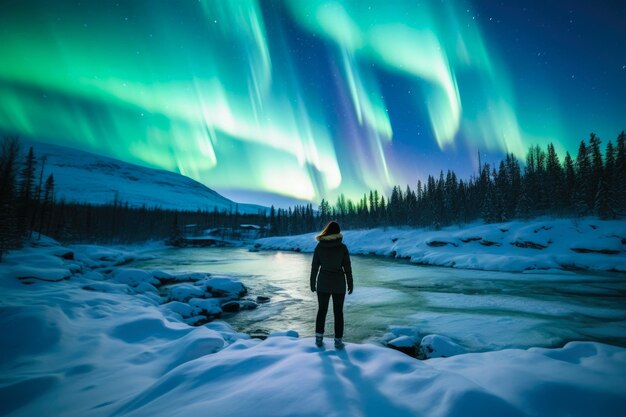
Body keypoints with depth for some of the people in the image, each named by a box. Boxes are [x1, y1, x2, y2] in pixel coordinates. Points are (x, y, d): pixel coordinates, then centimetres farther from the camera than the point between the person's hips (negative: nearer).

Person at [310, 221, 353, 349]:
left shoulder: (319, 246, -6)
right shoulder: (342, 247, -10)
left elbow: (314, 266, -3)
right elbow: (347, 267, -7)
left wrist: (312, 282, 8)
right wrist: (350, 284, 4)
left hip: (323, 283, 1)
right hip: (338, 283, -1)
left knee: (322, 310, 16)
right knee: (338, 312, 12)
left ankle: (319, 338, 16)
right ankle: (338, 341, 16)